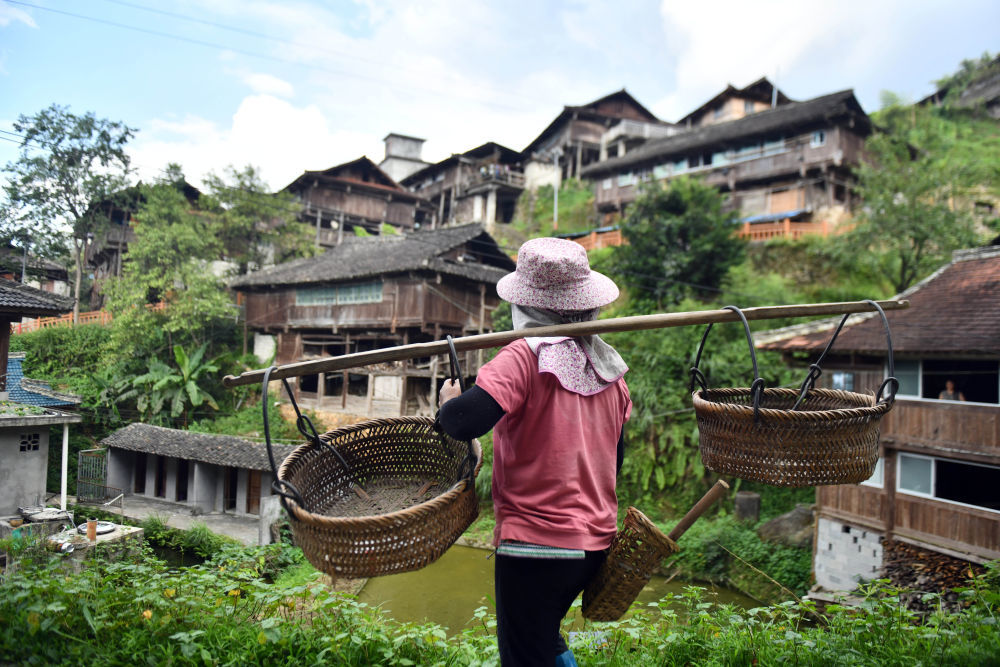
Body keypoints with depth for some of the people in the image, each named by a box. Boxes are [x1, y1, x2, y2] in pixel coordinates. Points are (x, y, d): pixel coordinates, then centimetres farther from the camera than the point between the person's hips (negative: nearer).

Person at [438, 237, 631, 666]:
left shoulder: (525, 357, -15)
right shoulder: (609, 366, 5)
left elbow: (466, 421, -29)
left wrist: (448, 402, -6)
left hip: (534, 542, -7)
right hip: (595, 540, 7)